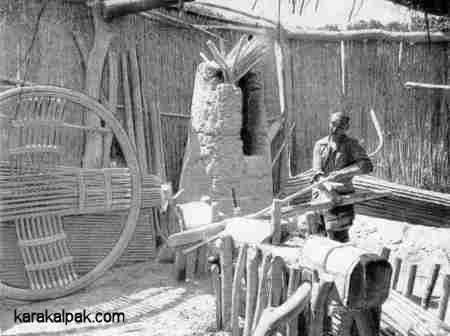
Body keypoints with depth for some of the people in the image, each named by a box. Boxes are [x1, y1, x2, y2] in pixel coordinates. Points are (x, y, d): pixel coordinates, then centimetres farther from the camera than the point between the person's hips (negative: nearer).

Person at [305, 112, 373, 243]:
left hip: (342, 195, -3)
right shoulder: (320, 145, 5)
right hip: (321, 194, 3)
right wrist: (329, 188, -23)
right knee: (316, 232, 11)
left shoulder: (351, 144, -2)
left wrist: (341, 172, -21)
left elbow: (366, 165, -15)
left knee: (339, 239, -1)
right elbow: (317, 173, -5)